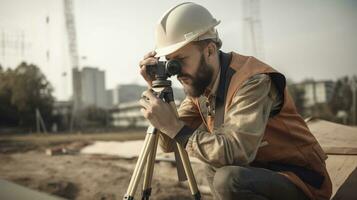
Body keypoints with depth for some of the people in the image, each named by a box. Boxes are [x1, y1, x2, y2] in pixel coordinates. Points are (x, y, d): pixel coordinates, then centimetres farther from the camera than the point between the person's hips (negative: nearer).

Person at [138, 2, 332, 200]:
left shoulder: (253, 80, -24)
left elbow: (235, 152, -36)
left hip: (303, 178, -8)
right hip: (260, 169, 8)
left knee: (228, 179, -30)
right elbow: (169, 144, -2)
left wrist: (175, 127, -28)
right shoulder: (199, 84, 1)